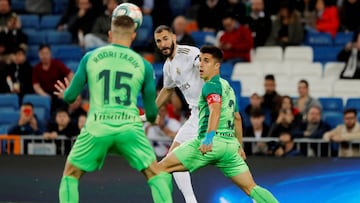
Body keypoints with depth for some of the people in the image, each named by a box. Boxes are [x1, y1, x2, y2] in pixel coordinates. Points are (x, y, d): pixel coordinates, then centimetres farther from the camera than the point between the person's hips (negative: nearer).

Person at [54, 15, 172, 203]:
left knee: (71, 174, 18)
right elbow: (152, 113, 13)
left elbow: (70, 97, 11)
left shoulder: (90, 58, 7)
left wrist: (65, 94, 36)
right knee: (156, 175, 8)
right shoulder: (143, 64, 7)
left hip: (96, 128, 1)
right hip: (130, 128, -1)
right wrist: (151, 117, 38)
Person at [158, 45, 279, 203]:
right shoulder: (227, 87, 24)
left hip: (212, 142, -8)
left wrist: (209, 138, -34)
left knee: (161, 168, -4)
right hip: (230, 143, 8)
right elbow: (237, 118, 33)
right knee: (251, 189, 6)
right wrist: (239, 146, 40)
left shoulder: (211, 85, -3)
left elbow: (215, 110, -21)